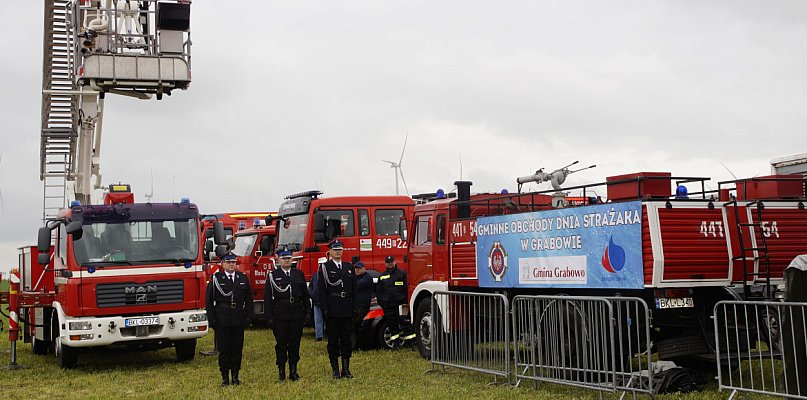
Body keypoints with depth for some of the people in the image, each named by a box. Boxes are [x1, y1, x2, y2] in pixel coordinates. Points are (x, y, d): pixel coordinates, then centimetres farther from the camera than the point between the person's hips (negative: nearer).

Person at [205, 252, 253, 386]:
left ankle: (235, 376, 15)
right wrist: (211, 319, -5)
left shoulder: (243, 278, 9)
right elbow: (209, 300, 1)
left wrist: (248, 317, 3)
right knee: (224, 350, 2)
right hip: (222, 321, -2)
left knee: (237, 349, 6)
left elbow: (249, 300, 11)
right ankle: (225, 377, 10)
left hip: (239, 320, 3)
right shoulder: (216, 278, 1)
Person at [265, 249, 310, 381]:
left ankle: (293, 370, 15)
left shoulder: (299, 274, 11)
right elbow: (267, 298, -1)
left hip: (297, 316, 2)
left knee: (295, 343, 6)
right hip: (279, 317, -2)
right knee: (281, 344, 3)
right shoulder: (273, 276, 2)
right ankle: (281, 371, 12)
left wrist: (305, 312, 7)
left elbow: (305, 295, 13)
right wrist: (269, 316, -7)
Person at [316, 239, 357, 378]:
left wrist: (354, 308, 4)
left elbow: (354, 289, 12)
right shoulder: (324, 268, 0)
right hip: (332, 310, -3)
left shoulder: (349, 267, 12)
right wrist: (324, 309, -12)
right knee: (333, 340, 2)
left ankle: (346, 369, 13)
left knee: (347, 339, 6)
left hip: (347, 310, 4)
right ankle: (335, 369, 9)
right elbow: (322, 290, -4)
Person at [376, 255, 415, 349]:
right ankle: (395, 342, 14)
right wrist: (381, 301, 6)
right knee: (391, 323, 7)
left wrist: (405, 301, -7)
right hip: (387, 305, 4)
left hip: (400, 303, -3)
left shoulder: (402, 273, 5)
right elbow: (378, 291, 18)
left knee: (403, 322, -8)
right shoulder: (382, 276, 15)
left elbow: (407, 288, 1)